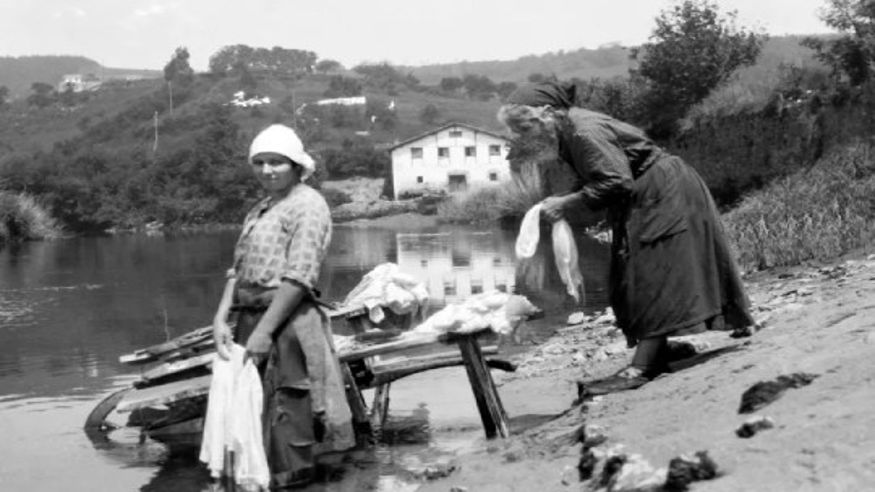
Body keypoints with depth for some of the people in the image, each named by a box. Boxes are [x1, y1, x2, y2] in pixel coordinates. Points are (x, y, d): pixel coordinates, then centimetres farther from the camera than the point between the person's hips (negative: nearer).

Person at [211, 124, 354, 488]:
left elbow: (298, 277, -16)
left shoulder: (307, 205, -7)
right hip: (250, 319, 8)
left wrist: (264, 330, -19)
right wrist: (221, 318, -1)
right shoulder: (259, 210, 19)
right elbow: (238, 269, 14)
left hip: (288, 322, -8)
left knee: (284, 418, -3)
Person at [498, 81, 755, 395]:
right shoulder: (566, 133, 5)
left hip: (662, 193, -10)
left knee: (651, 276, -11)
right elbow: (593, 180, 11)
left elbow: (615, 182, -28)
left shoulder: (584, 131, -25)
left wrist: (566, 203, -24)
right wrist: (562, 202, -6)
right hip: (647, 198, 10)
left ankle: (641, 368, -13)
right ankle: (656, 355, 15)